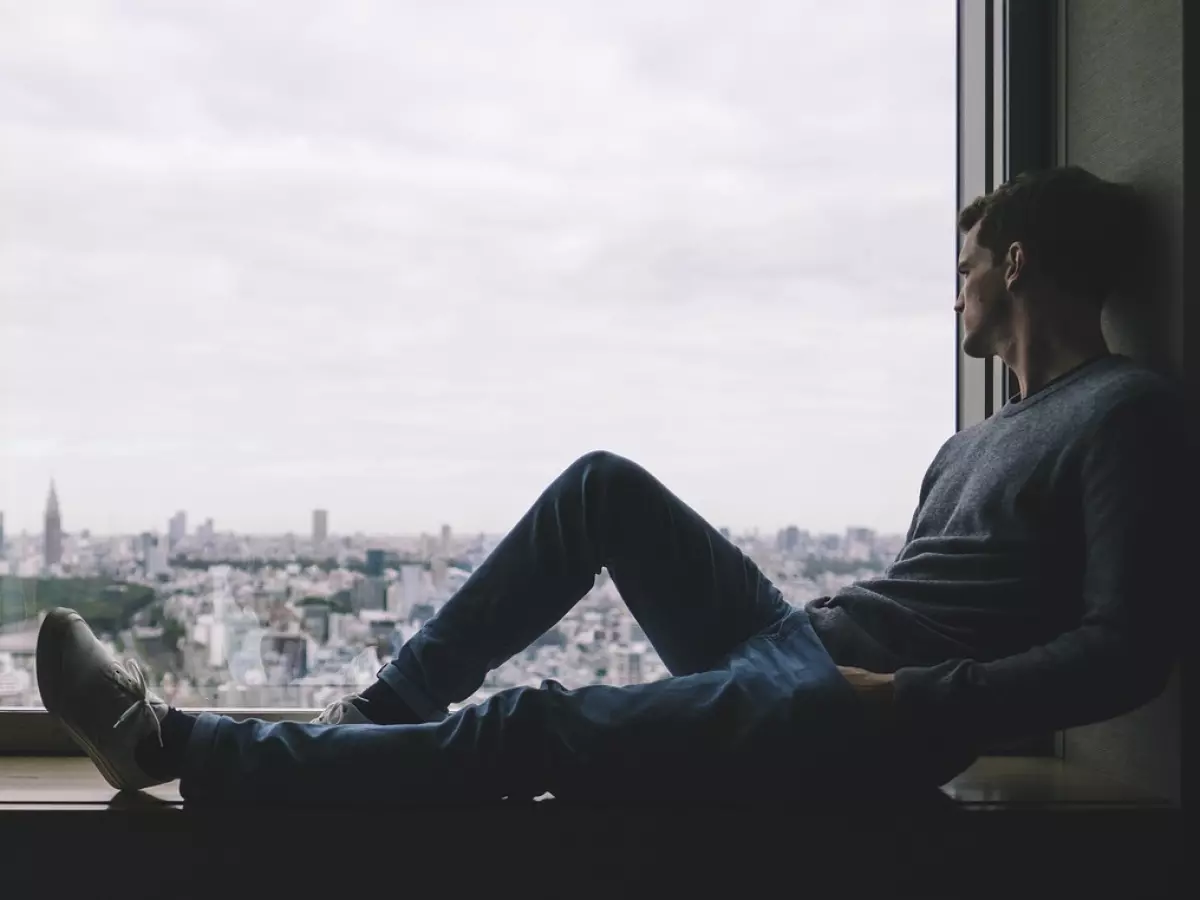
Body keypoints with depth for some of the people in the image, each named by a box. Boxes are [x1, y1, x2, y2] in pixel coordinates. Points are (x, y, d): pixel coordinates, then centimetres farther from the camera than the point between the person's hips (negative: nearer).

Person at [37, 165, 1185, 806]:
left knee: (537, 729, -17)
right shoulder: (974, 443, 23)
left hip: (853, 715, -9)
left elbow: (1127, 652, -16)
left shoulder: (1126, 414, -5)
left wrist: (920, 703, -22)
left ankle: (177, 747, -9)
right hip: (794, 643, 9)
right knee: (606, 485, 4)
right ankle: (382, 705, 4)